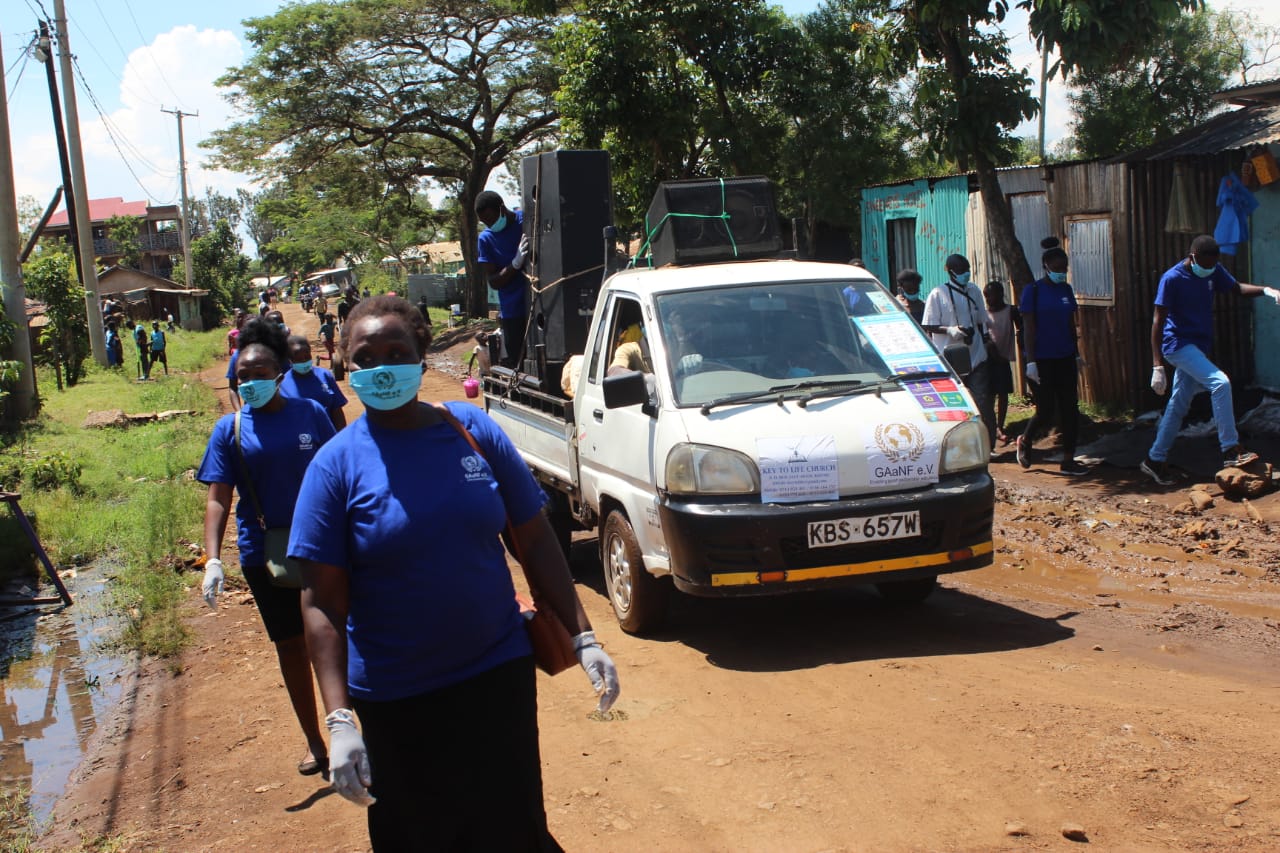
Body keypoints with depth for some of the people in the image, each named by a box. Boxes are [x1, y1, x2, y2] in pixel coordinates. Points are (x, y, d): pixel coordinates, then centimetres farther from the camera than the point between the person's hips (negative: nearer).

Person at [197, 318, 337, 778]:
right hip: (264, 555, 1)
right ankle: (314, 742, 26)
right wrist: (213, 559, -17)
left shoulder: (311, 414, -6)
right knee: (290, 644, 11)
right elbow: (218, 497, -7)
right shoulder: (230, 429, -5)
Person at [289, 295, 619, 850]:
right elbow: (322, 602, -10)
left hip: (499, 677, 1)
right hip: (397, 701, -1)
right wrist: (339, 720, -18)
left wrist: (582, 637, -3)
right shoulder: (337, 464, -8)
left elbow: (535, 543, 3)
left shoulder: (473, 430, -2)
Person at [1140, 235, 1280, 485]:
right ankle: (1231, 450, -19)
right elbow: (1158, 323, -17)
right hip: (1178, 344, -8)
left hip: (1199, 346, 8)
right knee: (1220, 382, -23)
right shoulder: (1172, 279, -17)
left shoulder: (1213, 271, 3)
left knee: (1178, 406, 9)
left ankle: (1155, 460, 18)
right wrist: (1158, 366, -22)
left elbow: (1237, 287, 14)